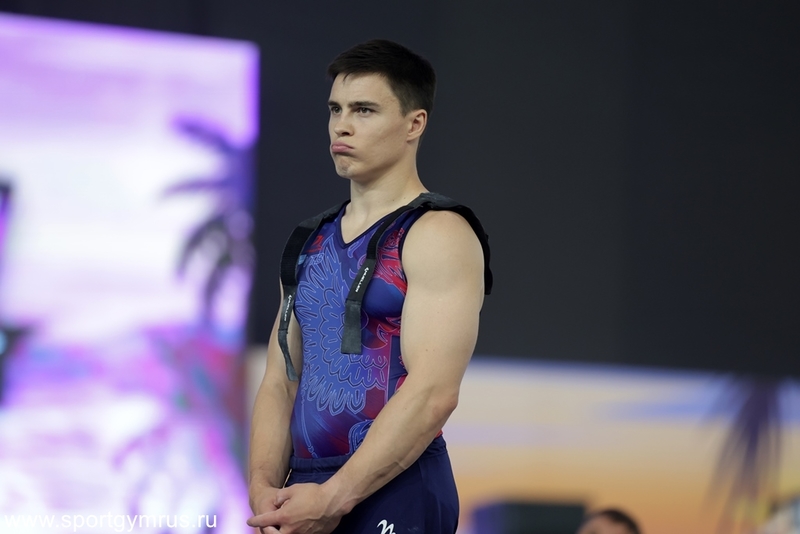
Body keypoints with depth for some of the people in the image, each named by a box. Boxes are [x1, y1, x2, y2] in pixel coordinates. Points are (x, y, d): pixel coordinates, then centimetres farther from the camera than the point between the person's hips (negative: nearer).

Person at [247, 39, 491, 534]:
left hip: (393, 494, -7)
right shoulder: (314, 242, 16)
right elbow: (280, 382, 15)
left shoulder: (437, 236, -7)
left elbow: (433, 392, -17)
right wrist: (264, 486, -2)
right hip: (308, 494, 7)